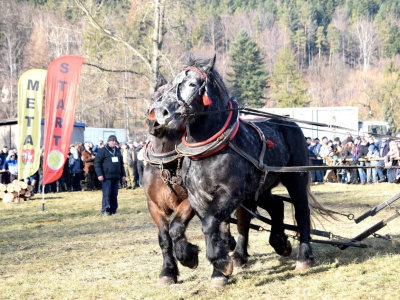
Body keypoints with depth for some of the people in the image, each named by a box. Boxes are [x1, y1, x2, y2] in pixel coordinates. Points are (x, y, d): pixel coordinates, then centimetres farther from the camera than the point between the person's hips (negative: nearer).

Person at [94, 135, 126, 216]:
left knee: (114, 194, 6)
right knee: (107, 194, -9)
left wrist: (123, 175, 21)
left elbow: (121, 164, 25)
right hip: (107, 177, -6)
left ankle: (113, 210, 10)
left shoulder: (117, 151, 19)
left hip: (116, 176, 6)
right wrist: (99, 174, -15)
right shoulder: (102, 151, -2)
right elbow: (97, 163, -7)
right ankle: (105, 210, -7)